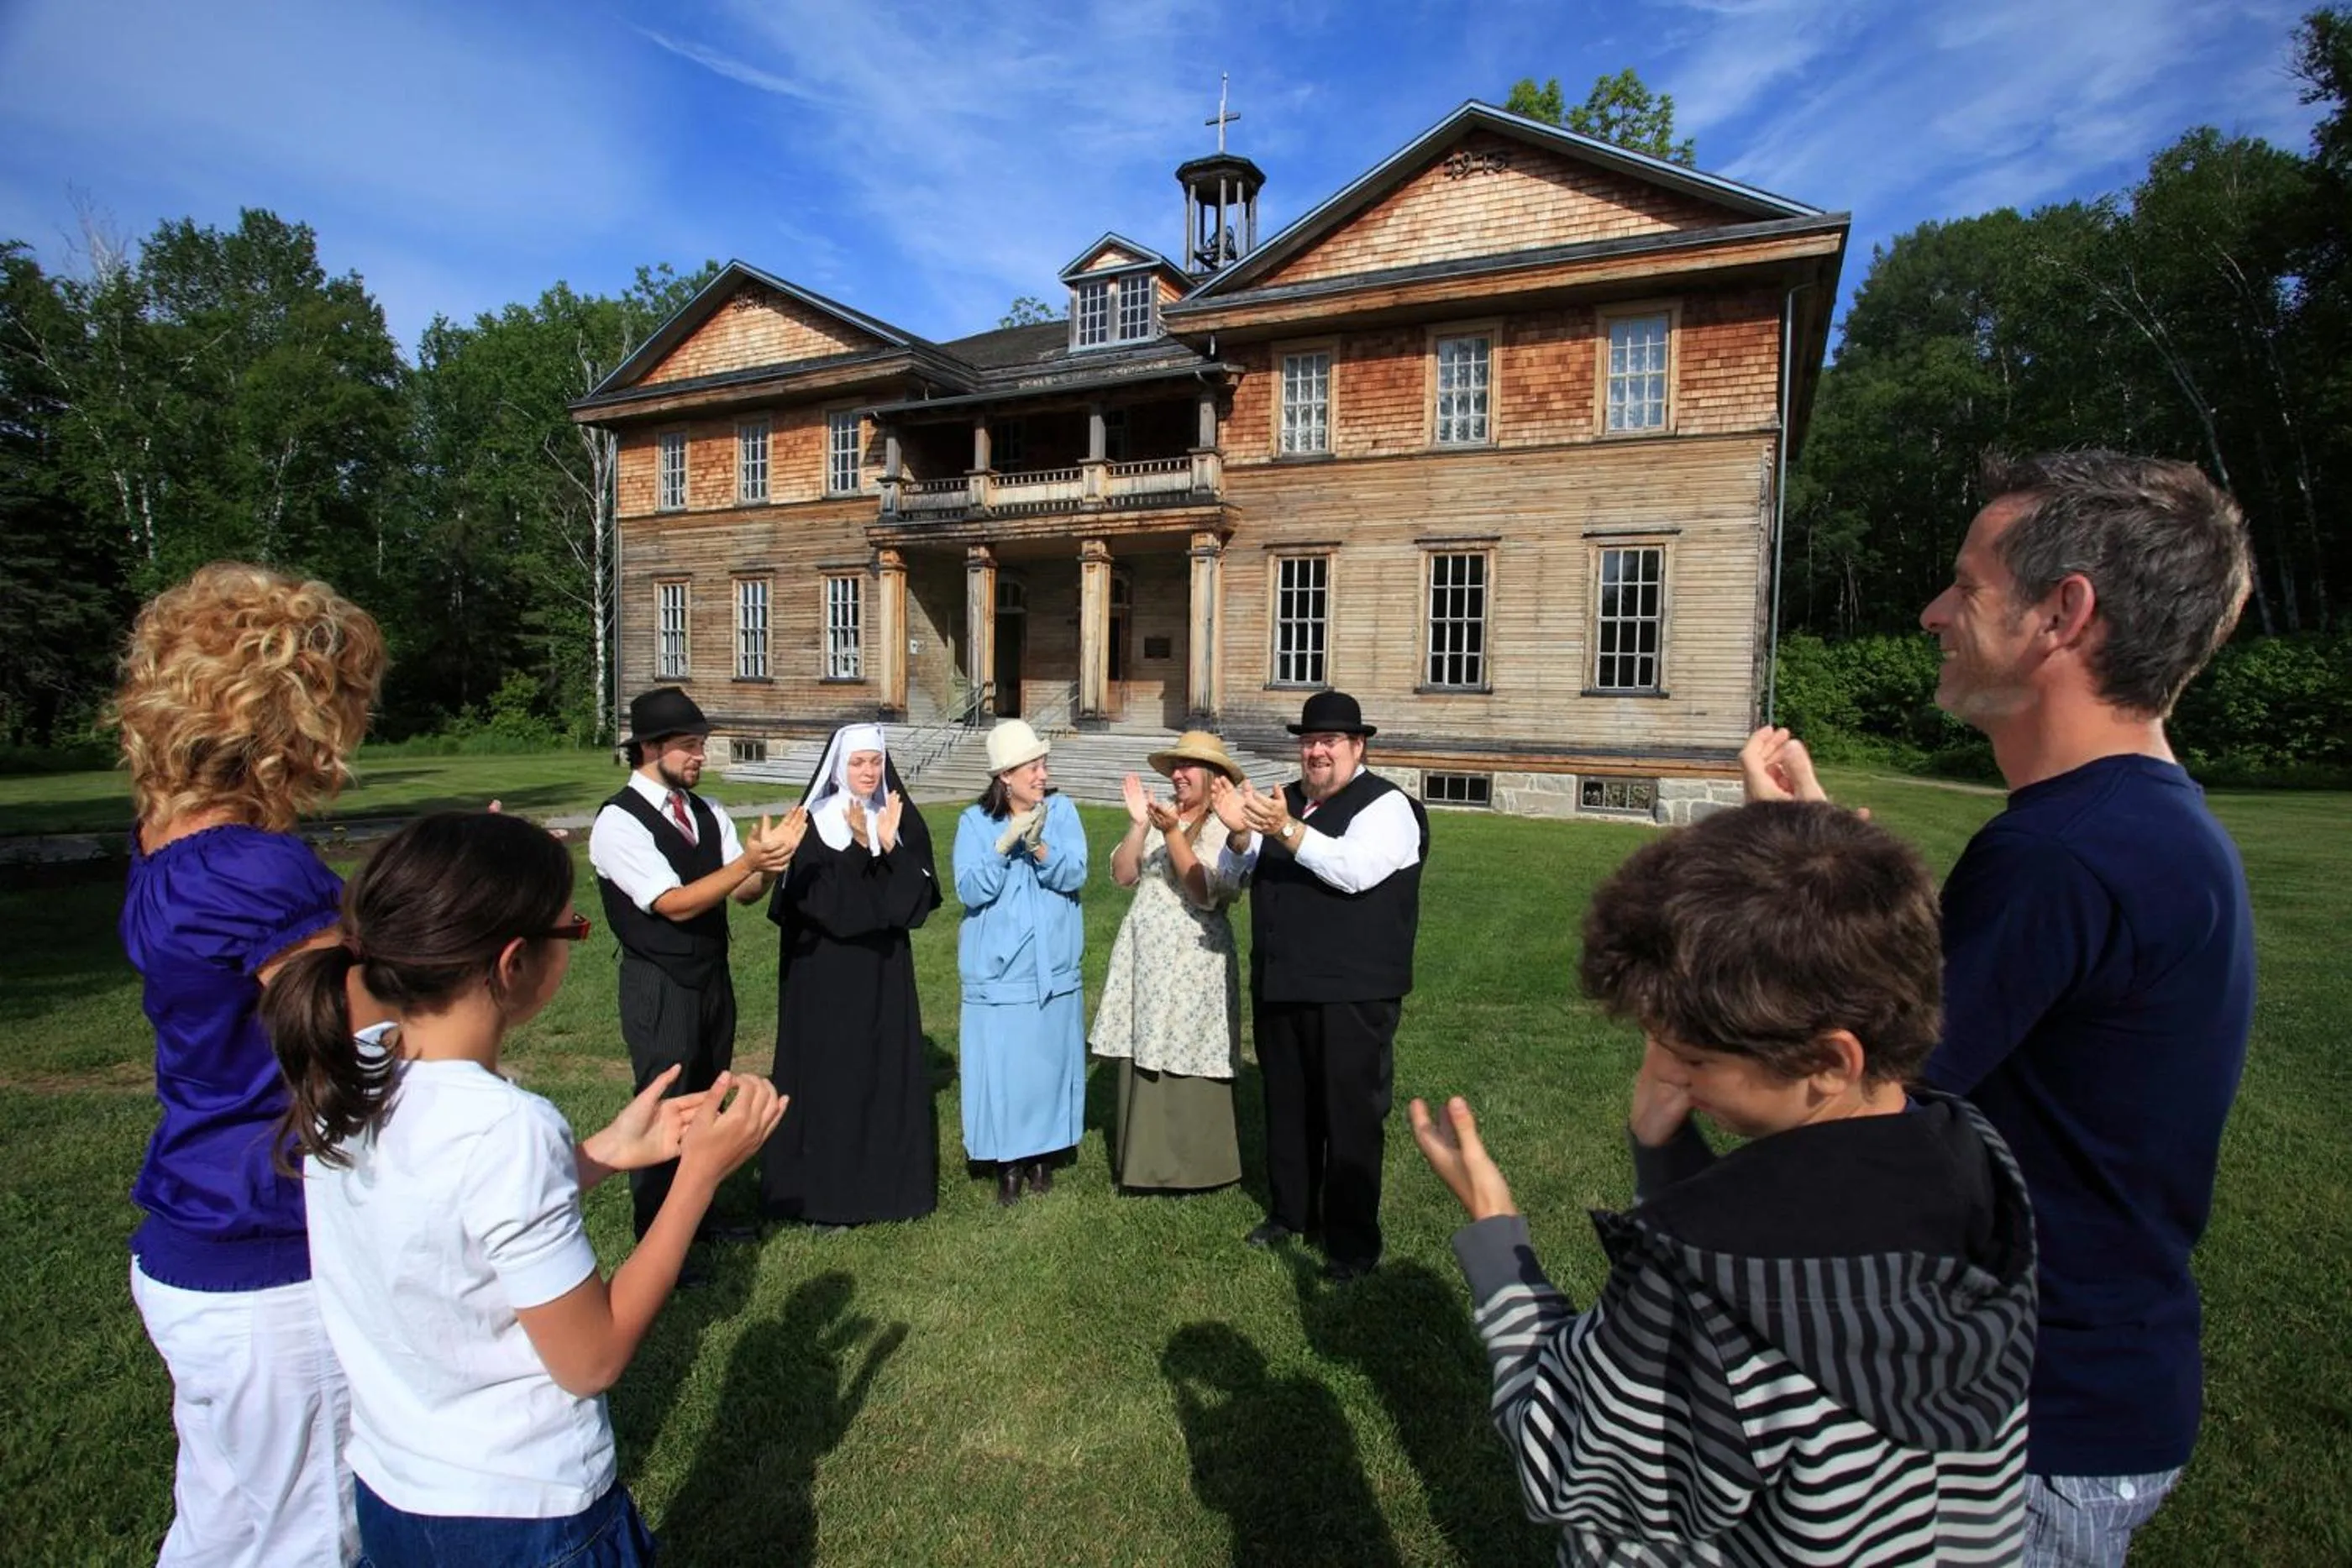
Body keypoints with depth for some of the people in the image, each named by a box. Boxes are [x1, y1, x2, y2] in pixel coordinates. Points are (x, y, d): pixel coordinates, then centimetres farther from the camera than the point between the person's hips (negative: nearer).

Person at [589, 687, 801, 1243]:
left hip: (714, 978, 7)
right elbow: (676, 904, -23)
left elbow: (747, 892, -2)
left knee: (704, 1104, 18)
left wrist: (769, 859, -23)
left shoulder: (708, 814, 5)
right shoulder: (619, 821, -16)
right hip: (660, 988, -7)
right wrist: (748, 860, -32)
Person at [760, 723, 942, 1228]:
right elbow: (814, 898, -18)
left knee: (890, 1070, 8)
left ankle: (888, 1181, 22)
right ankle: (822, 1191, 15)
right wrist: (859, 848, -27)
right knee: (827, 1072, 1)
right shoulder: (813, 822, -8)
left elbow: (920, 894, -5)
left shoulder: (902, 818, 3)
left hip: (886, 968, 4)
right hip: (824, 970, -4)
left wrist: (890, 847, -19)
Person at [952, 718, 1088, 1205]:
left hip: (1054, 967, 2)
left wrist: (1038, 847, -29)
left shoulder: (1061, 810, -2)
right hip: (998, 969, -1)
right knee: (1000, 1068, 2)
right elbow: (970, 891, -13)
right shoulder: (975, 821, -6)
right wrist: (1005, 845, -26)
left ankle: (1042, 1154, 29)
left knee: (1049, 1062, 11)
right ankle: (1007, 1162, 20)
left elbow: (1074, 876, -12)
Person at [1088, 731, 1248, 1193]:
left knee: (1187, 1066, 1)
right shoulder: (1159, 814, 9)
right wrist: (1138, 824, -10)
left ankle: (1193, 1168, 16)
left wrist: (1172, 832, -22)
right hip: (1143, 956, 6)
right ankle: (1145, 1162, 22)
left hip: (1194, 961, -5)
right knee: (1142, 1062, 9)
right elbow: (1122, 875, 3)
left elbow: (1205, 892, -18)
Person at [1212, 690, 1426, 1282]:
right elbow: (1232, 873, 8)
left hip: (1352, 994, -6)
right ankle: (1290, 1211, 38)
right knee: (1286, 1106, 19)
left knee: (1350, 1115, 3)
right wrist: (1238, 833, -14)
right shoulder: (1283, 802, 11)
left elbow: (1355, 869, -26)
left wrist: (1287, 831, -34)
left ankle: (1353, 1242, 19)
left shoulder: (1385, 806, -8)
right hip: (1279, 985, 7)